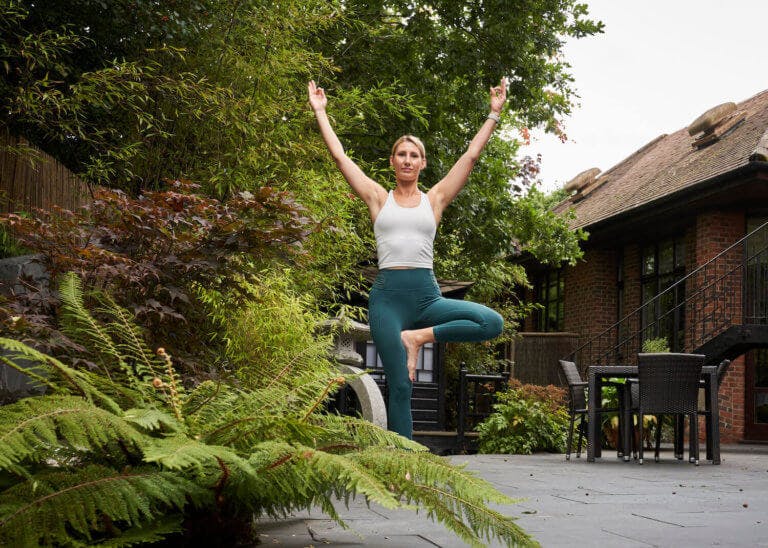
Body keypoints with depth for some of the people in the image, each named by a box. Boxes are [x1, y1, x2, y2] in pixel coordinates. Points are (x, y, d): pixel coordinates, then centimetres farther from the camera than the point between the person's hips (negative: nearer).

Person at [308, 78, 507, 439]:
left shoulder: (435, 199, 13)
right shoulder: (379, 198, 11)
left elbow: (471, 155, 12)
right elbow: (339, 156, 10)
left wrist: (494, 113, 12)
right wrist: (320, 112, 14)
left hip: (427, 294, 2)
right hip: (388, 295, -2)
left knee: (492, 323, -21)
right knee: (400, 388, -6)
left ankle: (418, 337, -8)